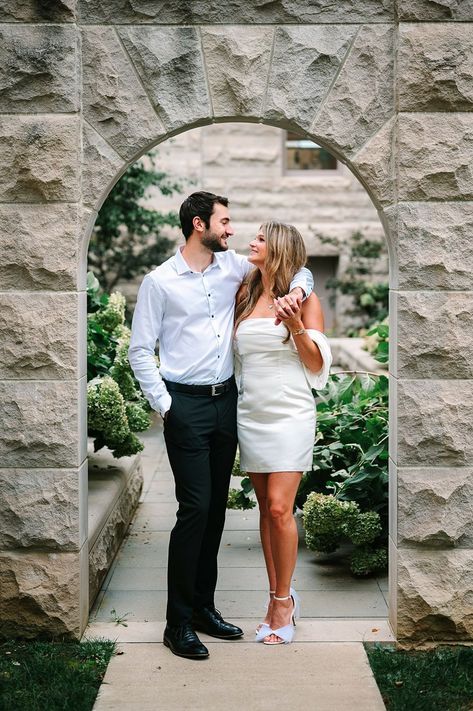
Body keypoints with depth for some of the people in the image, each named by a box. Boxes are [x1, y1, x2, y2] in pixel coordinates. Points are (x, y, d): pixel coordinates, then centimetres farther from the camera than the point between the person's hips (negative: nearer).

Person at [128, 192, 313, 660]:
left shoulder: (233, 266, 7)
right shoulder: (160, 282, -6)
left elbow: (297, 266, 16)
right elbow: (140, 350, -4)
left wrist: (296, 290, -6)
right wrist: (164, 405, -9)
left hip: (225, 400, 6)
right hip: (186, 405, -5)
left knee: (216, 507, 10)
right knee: (195, 507, -10)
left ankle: (203, 606, 23)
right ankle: (178, 623, 0)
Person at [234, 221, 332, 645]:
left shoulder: (304, 297, 0)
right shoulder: (245, 297, 12)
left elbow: (318, 363, -3)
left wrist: (297, 328, -16)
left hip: (289, 414, -5)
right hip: (251, 414, 5)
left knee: (279, 508, -10)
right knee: (266, 509, 7)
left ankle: (283, 599, 4)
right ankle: (279, 598, 15)